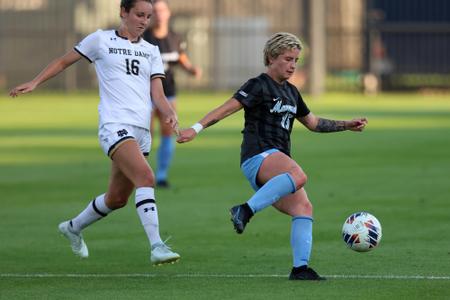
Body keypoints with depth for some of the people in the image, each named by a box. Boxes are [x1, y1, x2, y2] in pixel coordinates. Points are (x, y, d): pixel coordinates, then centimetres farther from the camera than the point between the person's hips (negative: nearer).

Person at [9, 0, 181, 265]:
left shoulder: (151, 52, 16)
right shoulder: (101, 40, 5)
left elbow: (157, 94, 7)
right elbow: (64, 61, 15)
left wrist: (169, 113, -12)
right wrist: (35, 83, 7)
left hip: (142, 131, 6)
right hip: (115, 125, -6)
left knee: (117, 199, 12)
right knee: (146, 178, -26)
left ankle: (74, 228, 39)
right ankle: (157, 246, -33)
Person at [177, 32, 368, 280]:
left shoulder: (291, 92, 23)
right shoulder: (259, 86, -3)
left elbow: (313, 123, 35)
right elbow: (227, 108, -13)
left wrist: (347, 126, 29)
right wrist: (197, 128, -25)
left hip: (279, 161, 8)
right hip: (258, 157, -8)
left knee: (303, 207, -10)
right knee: (298, 176, -37)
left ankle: (300, 268, -12)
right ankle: (246, 210, -36)